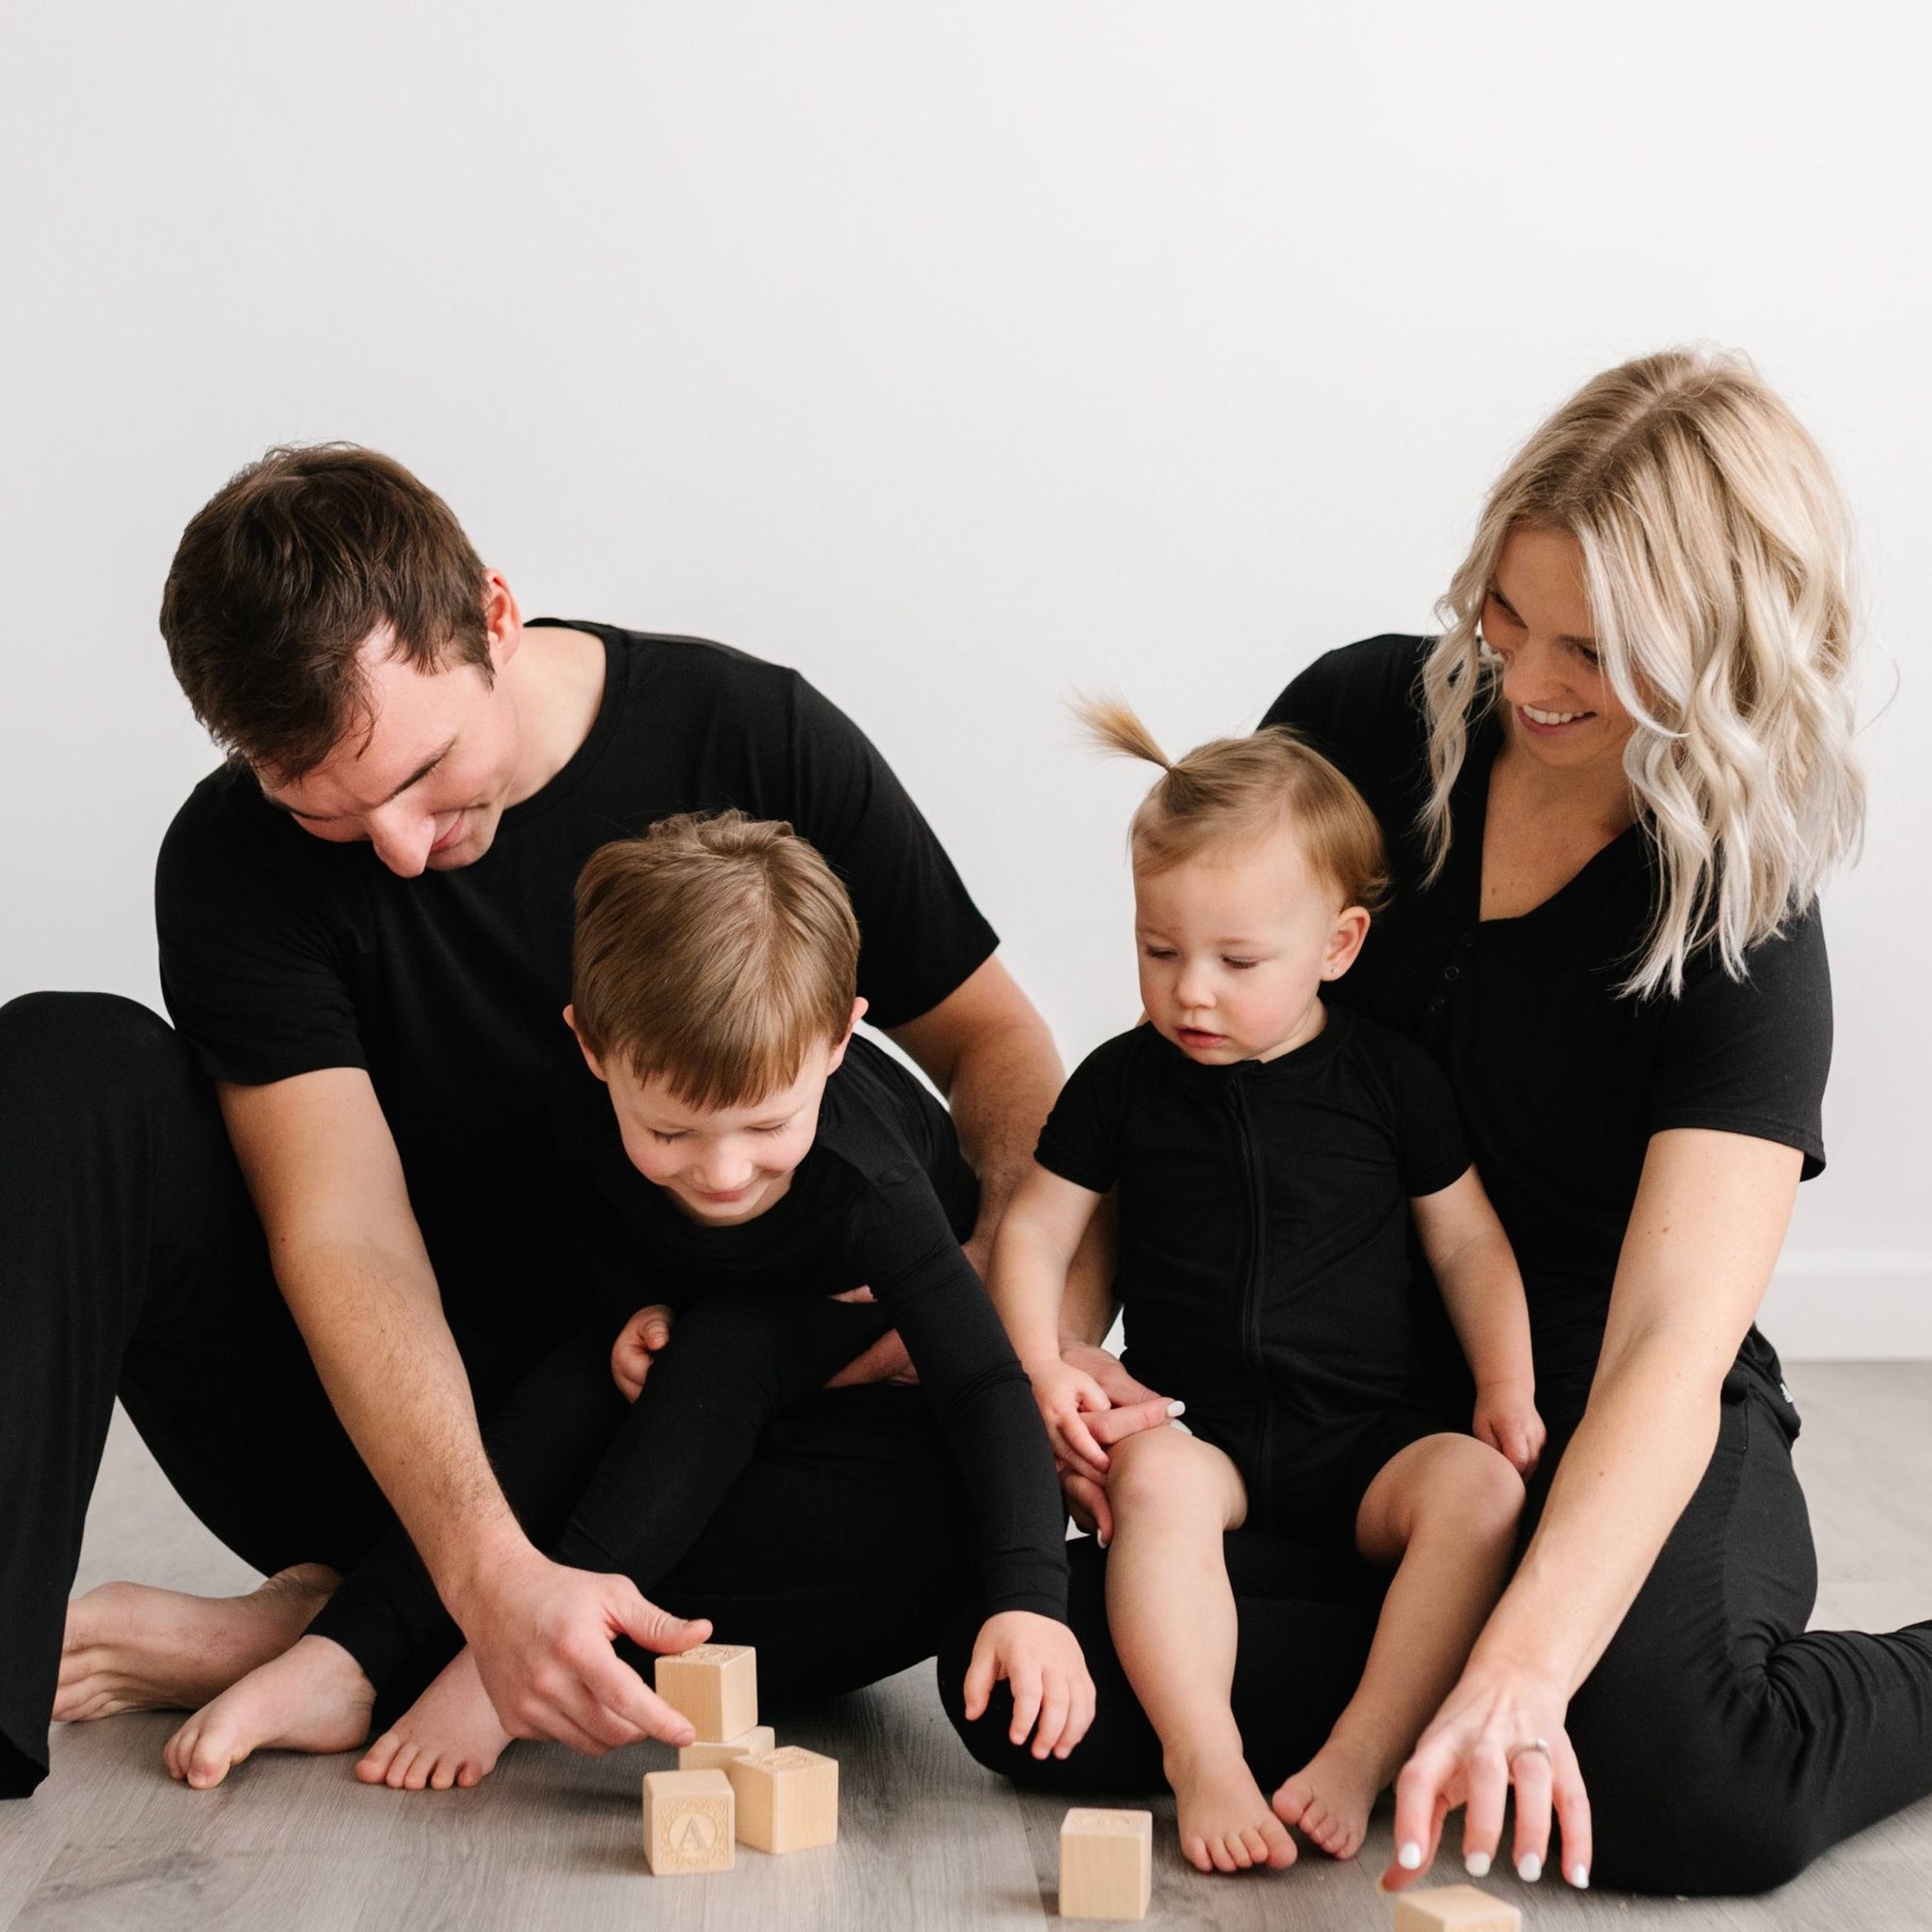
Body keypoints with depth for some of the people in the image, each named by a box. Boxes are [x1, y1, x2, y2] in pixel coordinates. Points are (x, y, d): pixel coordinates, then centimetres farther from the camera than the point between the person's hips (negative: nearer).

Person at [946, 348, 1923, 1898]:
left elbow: (1668, 1359, -29)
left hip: (1604, 1438, -3)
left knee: (1690, 1792, -33)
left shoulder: (1744, 941, -17)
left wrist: (1521, 1676, -44)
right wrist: (1061, 1328, -10)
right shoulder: (1364, 722, -5)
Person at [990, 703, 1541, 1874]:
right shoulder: (1124, 1080, 3)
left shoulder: (1390, 1077, 3)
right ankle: (1205, 1763, -34)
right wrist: (1042, 1366, -7)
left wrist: (1507, 1389, -3)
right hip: (1193, 1423, 0)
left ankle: (1361, 1756, -27)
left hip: (1369, 1435, 1)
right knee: (1158, 1483, -33)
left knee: (1480, 1486, -28)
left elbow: (1468, 1243, 9)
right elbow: (1036, 1232, 9)